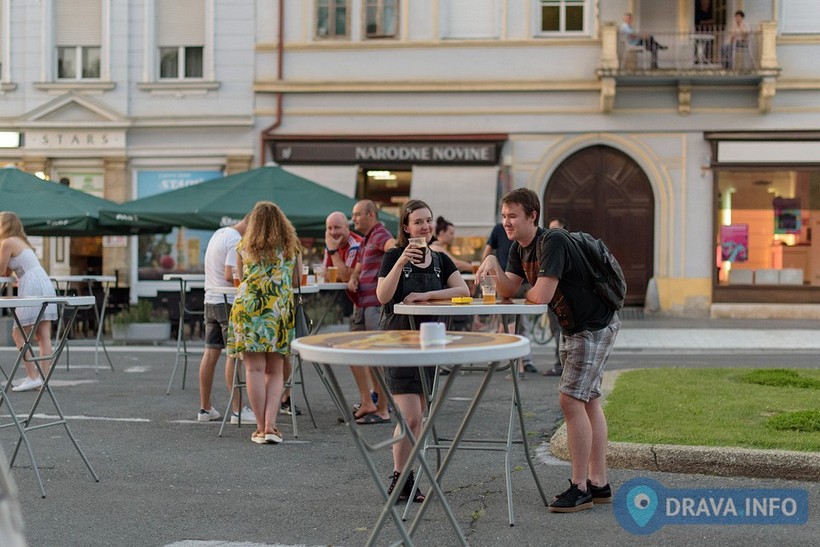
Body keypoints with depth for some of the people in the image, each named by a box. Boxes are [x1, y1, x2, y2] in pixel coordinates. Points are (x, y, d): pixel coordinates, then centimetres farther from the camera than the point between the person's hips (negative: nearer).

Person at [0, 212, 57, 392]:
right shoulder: (21, 241, 23)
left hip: (31, 287, -9)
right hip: (45, 284, 9)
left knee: (18, 334, -2)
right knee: (43, 336, 4)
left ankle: (33, 377, -8)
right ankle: (43, 378, 2)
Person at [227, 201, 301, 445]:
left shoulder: (244, 247, 13)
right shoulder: (292, 246, 13)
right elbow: (297, 281, 22)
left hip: (249, 307, -1)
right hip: (280, 311, 1)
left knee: (255, 368, 0)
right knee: (275, 371, 7)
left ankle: (261, 428, -1)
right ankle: (270, 426, -2)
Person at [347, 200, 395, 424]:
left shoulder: (380, 234, -10)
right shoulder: (365, 241, 22)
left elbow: (393, 246, -32)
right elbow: (357, 269, 26)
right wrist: (352, 280, 4)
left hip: (376, 304, -10)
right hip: (362, 303, 10)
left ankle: (382, 410, 0)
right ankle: (367, 402, 21)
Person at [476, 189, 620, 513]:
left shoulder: (552, 242, -25)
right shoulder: (519, 248, 5)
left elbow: (541, 296, -31)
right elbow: (508, 290, 2)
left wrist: (527, 293, -8)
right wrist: (493, 266, -16)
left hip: (595, 326, -10)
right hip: (572, 327, 10)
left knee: (571, 400, -13)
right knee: (588, 402, 13)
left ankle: (580, 488, -6)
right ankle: (598, 484, 21)